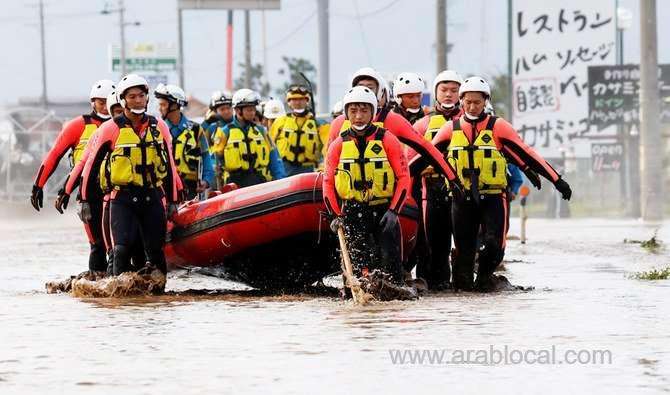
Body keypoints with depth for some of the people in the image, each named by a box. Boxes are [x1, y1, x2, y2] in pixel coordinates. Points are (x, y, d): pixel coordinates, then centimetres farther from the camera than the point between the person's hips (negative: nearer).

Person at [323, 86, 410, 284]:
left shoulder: (387, 140, -2)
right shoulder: (339, 145, 3)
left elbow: (403, 177, -2)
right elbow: (328, 182, 8)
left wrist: (393, 210, -11)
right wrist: (336, 215, -3)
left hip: (384, 210, -1)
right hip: (352, 213, 1)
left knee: (390, 261, -9)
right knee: (356, 264, -7)